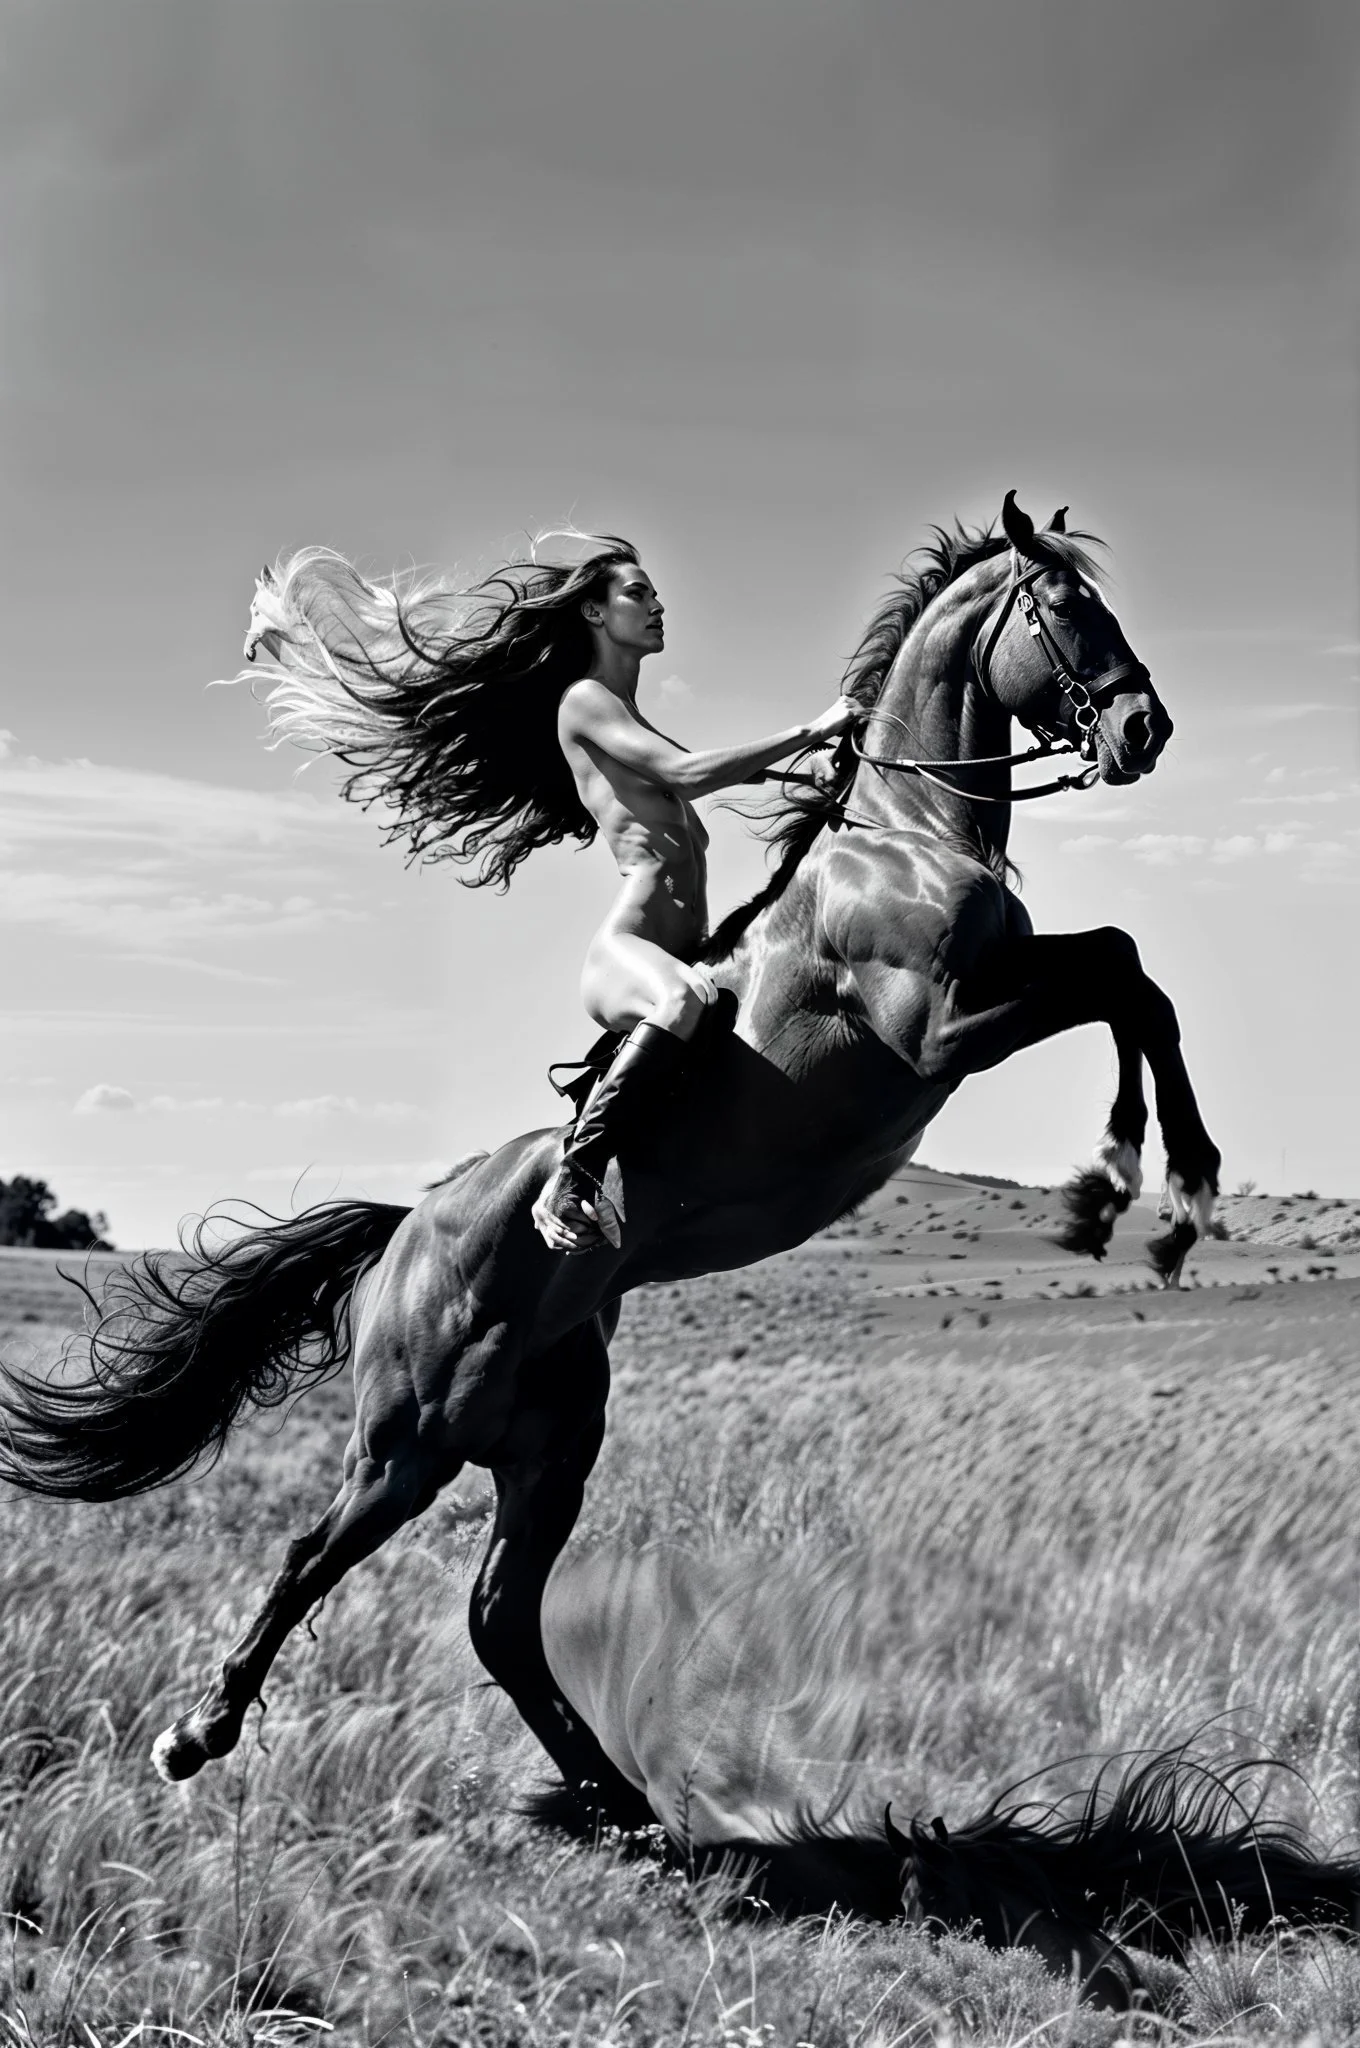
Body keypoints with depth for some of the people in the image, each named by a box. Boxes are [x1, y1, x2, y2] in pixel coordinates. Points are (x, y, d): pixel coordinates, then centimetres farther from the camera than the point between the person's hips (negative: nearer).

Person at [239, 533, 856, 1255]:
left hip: (683, 956, 11)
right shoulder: (583, 701, 2)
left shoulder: (629, 718, 29)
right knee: (686, 998, -43)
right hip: (623, 949, -10)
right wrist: (812, 730, -6)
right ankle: (570, 1186, -40)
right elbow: (689, 773, -10)